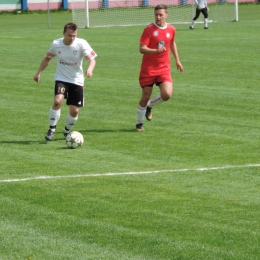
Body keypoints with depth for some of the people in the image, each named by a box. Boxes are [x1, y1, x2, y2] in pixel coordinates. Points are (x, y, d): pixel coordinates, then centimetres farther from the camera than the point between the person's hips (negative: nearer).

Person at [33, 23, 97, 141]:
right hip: (61, 79, 0)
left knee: (74, 111, 1)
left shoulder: (81, 44, -14)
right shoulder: (56, 44, -7)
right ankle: (52, 129, -12)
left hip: (77, 81, 0)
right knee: (58, 101, -28)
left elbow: (92, 59, -19)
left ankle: (67, 131, 31)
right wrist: (39, 72, 8)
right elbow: (47, 58, 11)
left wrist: (90, 69, -40)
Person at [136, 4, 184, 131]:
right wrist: (156, 51, -34)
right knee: (145, 96, 1)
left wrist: (177, 60, 26)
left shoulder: (171, 29, 3)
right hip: (148, 68, -3)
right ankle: (139, 123, 23)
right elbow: (142, 49, -17)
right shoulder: (149, 29, -10)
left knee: (167, 94, -16)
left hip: (164, 68, 3)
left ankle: (150, 105, 16)